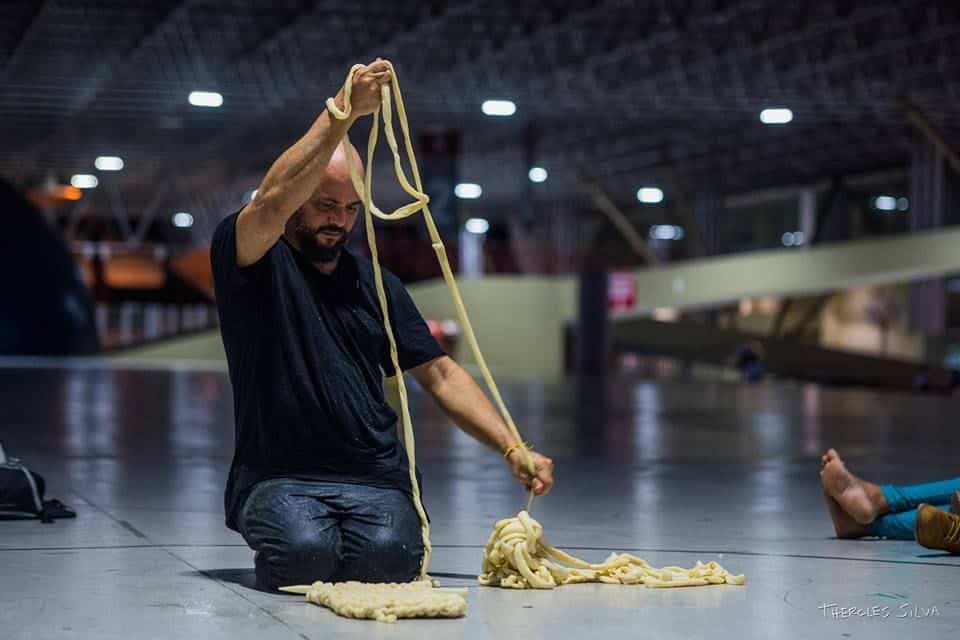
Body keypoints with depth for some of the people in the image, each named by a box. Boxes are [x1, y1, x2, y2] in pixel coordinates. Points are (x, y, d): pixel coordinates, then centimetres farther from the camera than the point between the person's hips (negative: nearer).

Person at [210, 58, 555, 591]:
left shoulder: (376, 283, 16)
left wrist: (512, 448, -1)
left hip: (372, 475, 2)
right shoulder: (249, 261, 1)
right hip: (279, 477, -2)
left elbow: (441, 376, 13)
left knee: (387, 555, -30)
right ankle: (279, 528, 3)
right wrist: (344, 112, -26)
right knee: (303, 553, -33)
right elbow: (272, 202, -22)